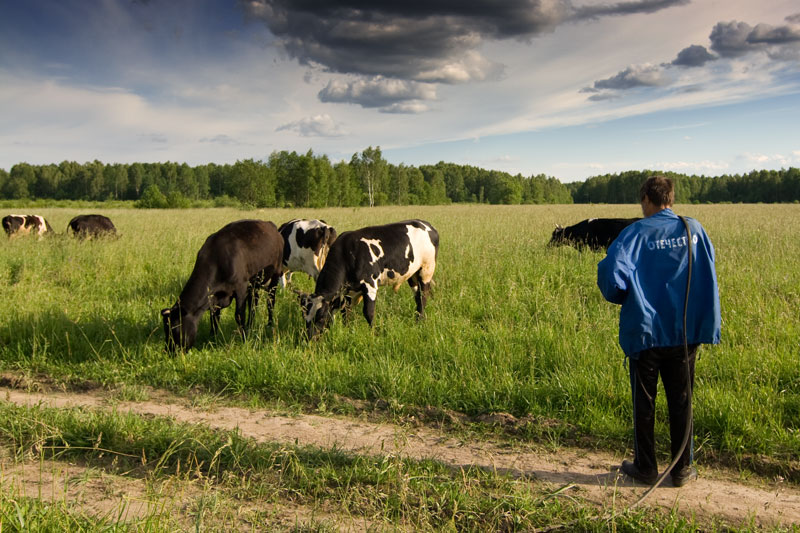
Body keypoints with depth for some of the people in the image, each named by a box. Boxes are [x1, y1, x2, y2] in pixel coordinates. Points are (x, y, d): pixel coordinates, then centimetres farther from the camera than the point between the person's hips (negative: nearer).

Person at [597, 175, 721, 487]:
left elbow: (610, 271, -20)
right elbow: (708, 276, 6)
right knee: (681, 401, 13)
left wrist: (619, 297, -1)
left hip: (644, 330, -3)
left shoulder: (637, 233, -11)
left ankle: (645, 468, 19)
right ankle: (682, 470, 21)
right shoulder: (694, 230, 0)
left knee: (644, 402, 10)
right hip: (684, 331, 3)